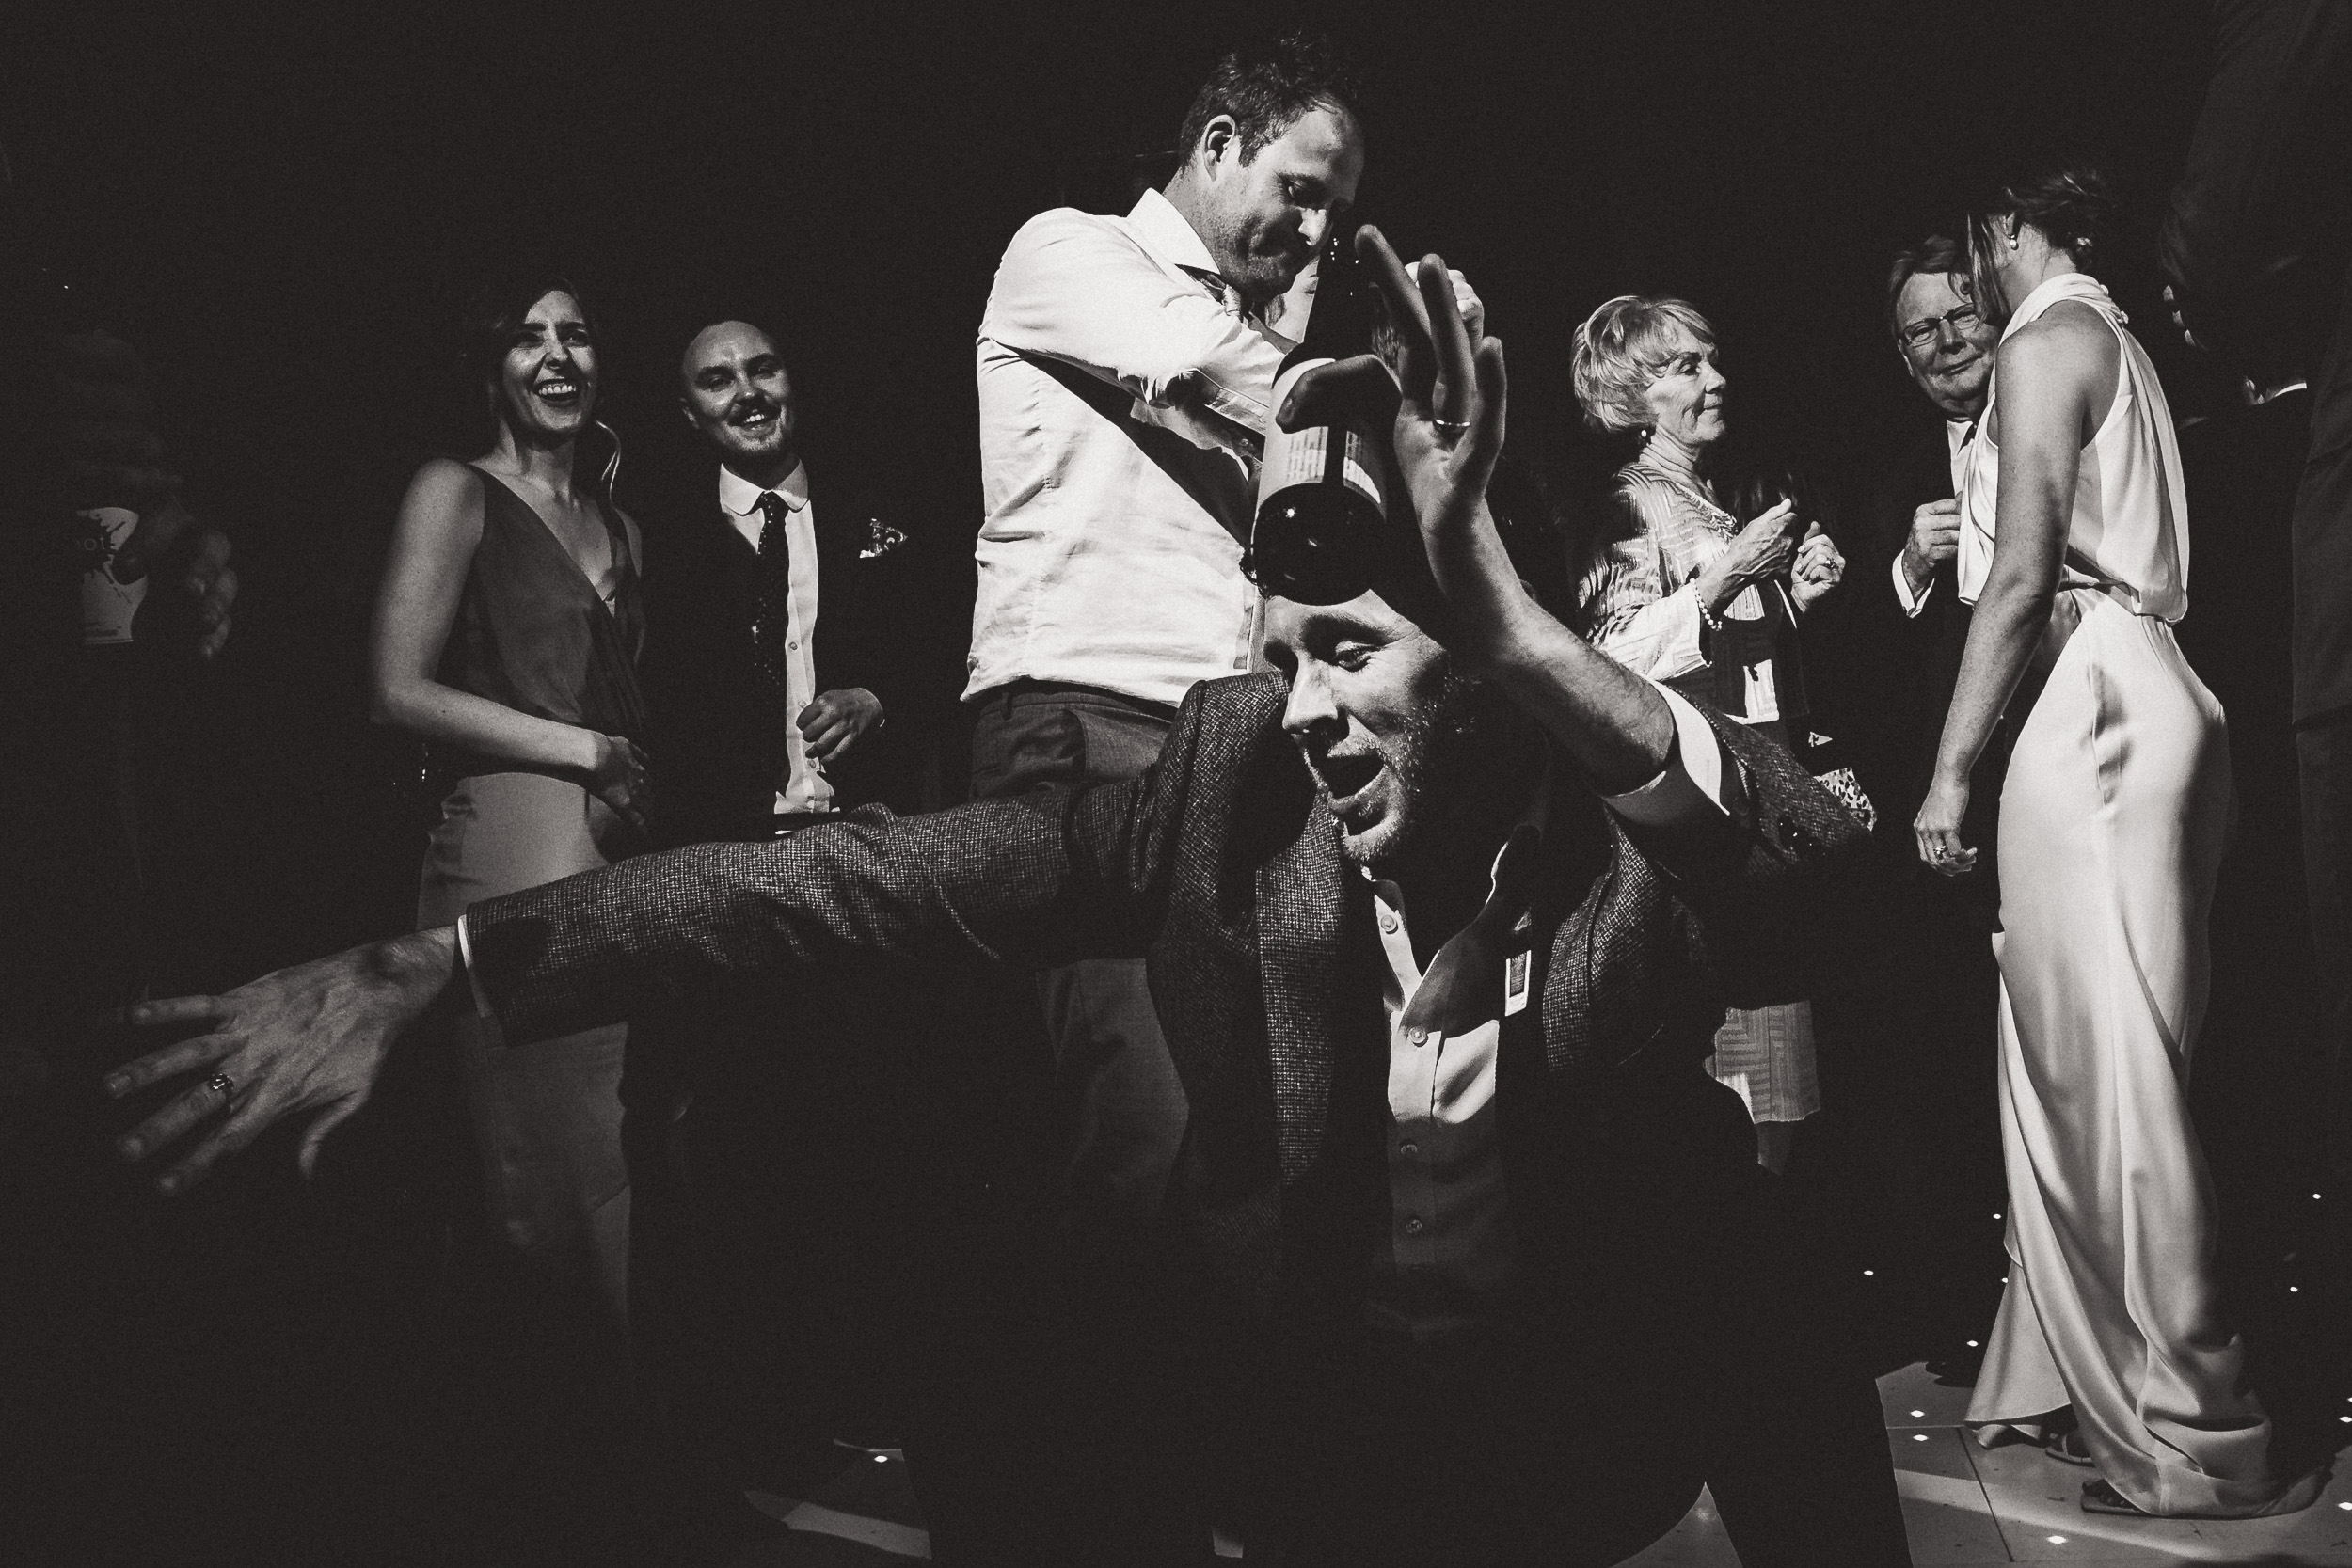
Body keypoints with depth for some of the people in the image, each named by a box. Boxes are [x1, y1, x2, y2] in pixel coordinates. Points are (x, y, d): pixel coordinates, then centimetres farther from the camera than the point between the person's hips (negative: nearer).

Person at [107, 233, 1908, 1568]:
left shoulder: (1632, 843, -19)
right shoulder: (1230, 785, -16)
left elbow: (1813, 858, -42)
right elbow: (855, 881, -22)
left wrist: (1523, 634, -55)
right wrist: (433, 969, -29)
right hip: (1295, 1423, 1)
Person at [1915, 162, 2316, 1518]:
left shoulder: (2045, 342, -3)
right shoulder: (2118, 344, 26)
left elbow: (2025, 573, -14)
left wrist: (1950, 768, -14)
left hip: (2089, 708, -10)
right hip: (2122, 696, 10)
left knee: (2106, 1071, -8)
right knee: (2070, 1062, 11)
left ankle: (2197, 1439, -2)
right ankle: (2063, 1375, 19)